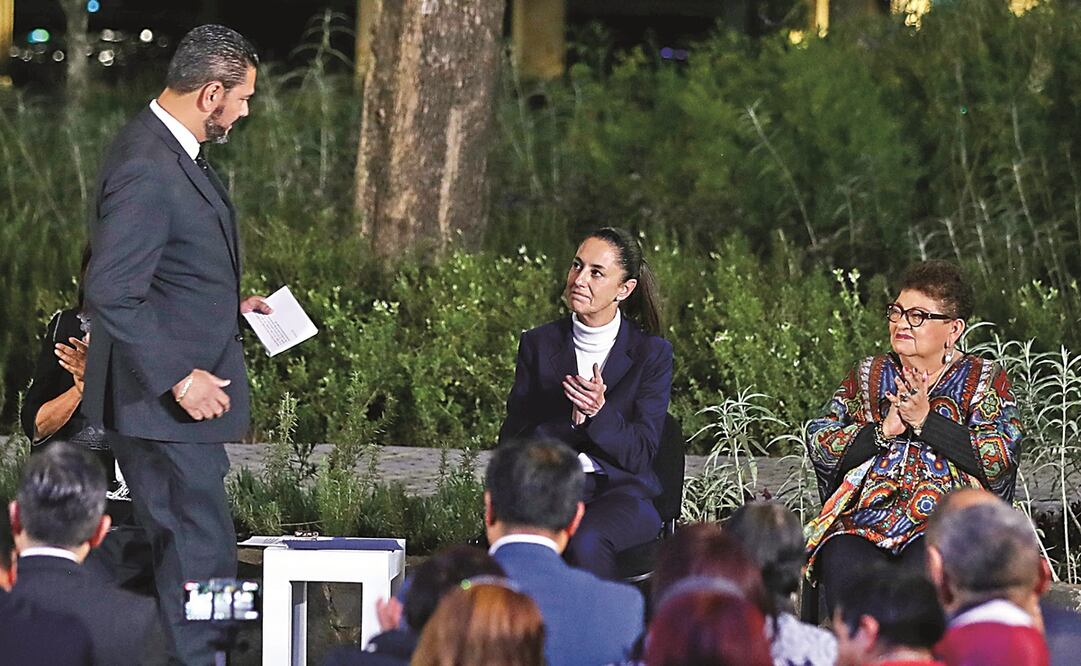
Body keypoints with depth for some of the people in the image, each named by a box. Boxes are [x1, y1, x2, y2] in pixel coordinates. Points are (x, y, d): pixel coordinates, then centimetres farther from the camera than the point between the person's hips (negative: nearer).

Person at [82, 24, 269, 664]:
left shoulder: (176, 153, 9)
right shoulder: (146, 168, -24)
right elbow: (113, 294, -27)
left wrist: (228, 305, 16)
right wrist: (179, 379, -25)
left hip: (188, 390, 11)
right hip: (161, 403, -11)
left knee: (193, 547, 16)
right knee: (199, 551, -6)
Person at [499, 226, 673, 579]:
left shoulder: (652, 353, 0)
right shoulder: (538, 344, 7)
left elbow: (640, 456, -2)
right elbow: (512, 439, 2)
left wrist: (600, 412, -20)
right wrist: (571, 418, -16)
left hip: (621, 491, -1)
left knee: (585, 541, -35)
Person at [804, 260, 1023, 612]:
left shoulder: (985, 380, 12)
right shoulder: (868, 376, 20)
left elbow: (1001, 457, -3)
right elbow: (820, 445, 10)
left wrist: (925, 421, -8)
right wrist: (884, 431, -5)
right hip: (862, 521, 2)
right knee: (847, 576, -31)